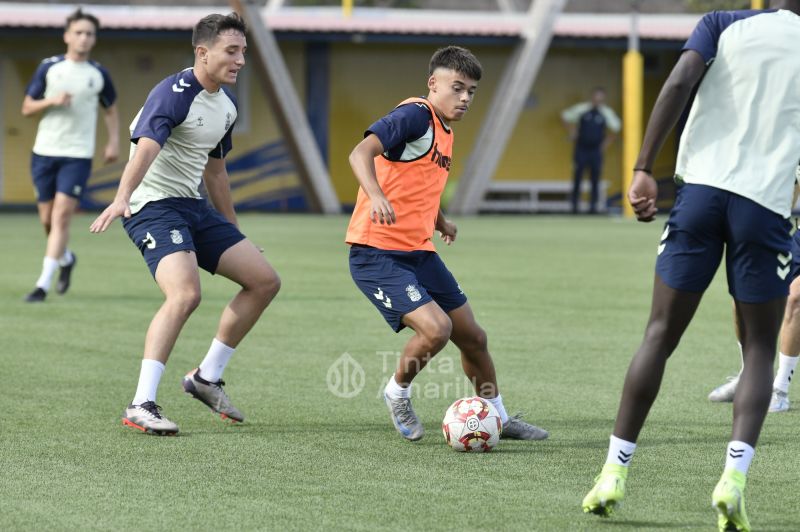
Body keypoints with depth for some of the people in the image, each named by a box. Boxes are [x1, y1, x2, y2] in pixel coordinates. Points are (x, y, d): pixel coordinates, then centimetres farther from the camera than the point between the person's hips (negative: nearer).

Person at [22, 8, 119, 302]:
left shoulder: (99, 74, 4)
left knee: (61, 216, -14)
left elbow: (110, 110, 19)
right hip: (44, 152, 2)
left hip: (78, 156, -2)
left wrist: (114, 141, 4)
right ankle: (66, 259, 38)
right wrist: (52, 101, -14)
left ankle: (43, 284, -15)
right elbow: (27, 108, 4)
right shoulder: (49, 67, 2)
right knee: (47, 219, 6)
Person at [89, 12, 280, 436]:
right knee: (186, 293, -30)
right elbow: (146, 148, -34)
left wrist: (232, 230, 29)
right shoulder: (174, 94, -17)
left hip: (192, 207, 9)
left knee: (265, 281, 6)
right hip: (153, 206, -9)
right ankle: (140, 407, -26)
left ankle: (206, 377, 17)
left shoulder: (226, 105, 12)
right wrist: (122, 199, -51)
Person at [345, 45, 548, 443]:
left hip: (418, 253, 9)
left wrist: (439, 222, 36)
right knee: (435, 328, -23)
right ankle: (397, 394, 4)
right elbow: (361, 153, -29)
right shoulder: (416, 115, -14)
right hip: (377, 255, -9)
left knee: (472, 336, 13)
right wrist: (376, 197, -44)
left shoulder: (444, 130, 14)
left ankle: (499, 418, 31)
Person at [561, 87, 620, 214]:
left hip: (596, 150, 1)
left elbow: (615, 128, 14)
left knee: (595, 180, 0)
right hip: (581, 149, -1)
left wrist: (606, 143, 9)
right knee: (577, 178, -1)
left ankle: (593, 206, 5)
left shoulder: (607, 113, 1)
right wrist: (572, 132, 4)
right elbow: (565, 116, 7)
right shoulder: (581, 109, -4)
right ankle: (574, 205, 5)